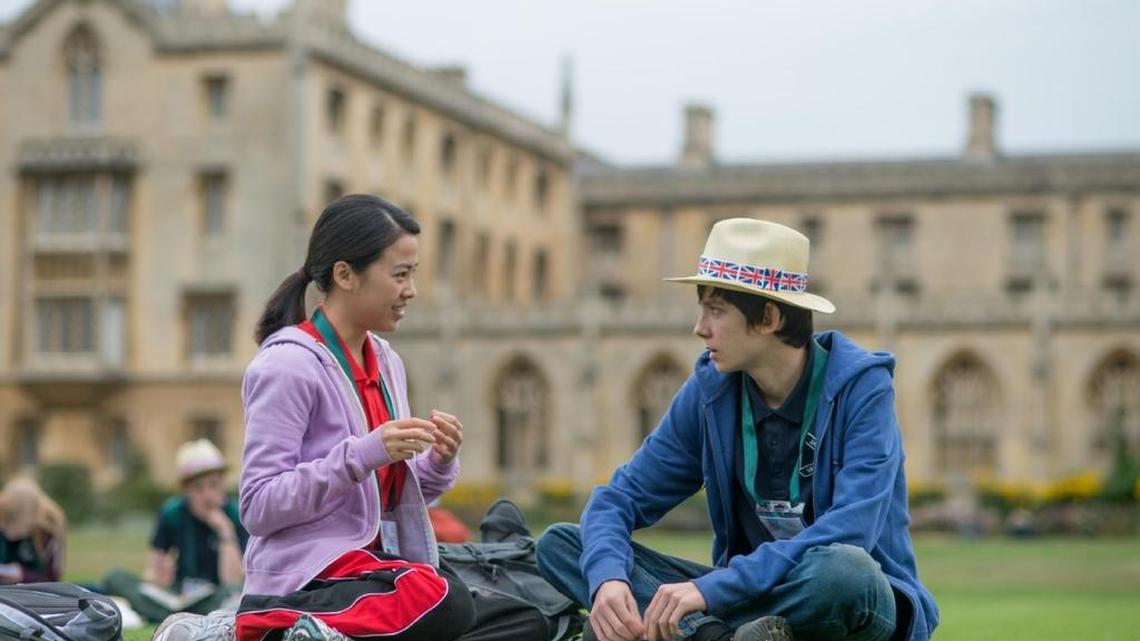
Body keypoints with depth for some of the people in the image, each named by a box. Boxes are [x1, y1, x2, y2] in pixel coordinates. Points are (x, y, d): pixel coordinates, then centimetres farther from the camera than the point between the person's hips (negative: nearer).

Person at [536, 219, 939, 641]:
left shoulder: (861, 386, -14)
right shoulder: (710, 390, 0)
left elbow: (850, 532, -27)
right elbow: (622, 496, -1)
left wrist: (713, 588, -34)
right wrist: (607, 577, -25)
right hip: (752, 596, 5)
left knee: (842, 570, -42)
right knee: (558, 544, -11)